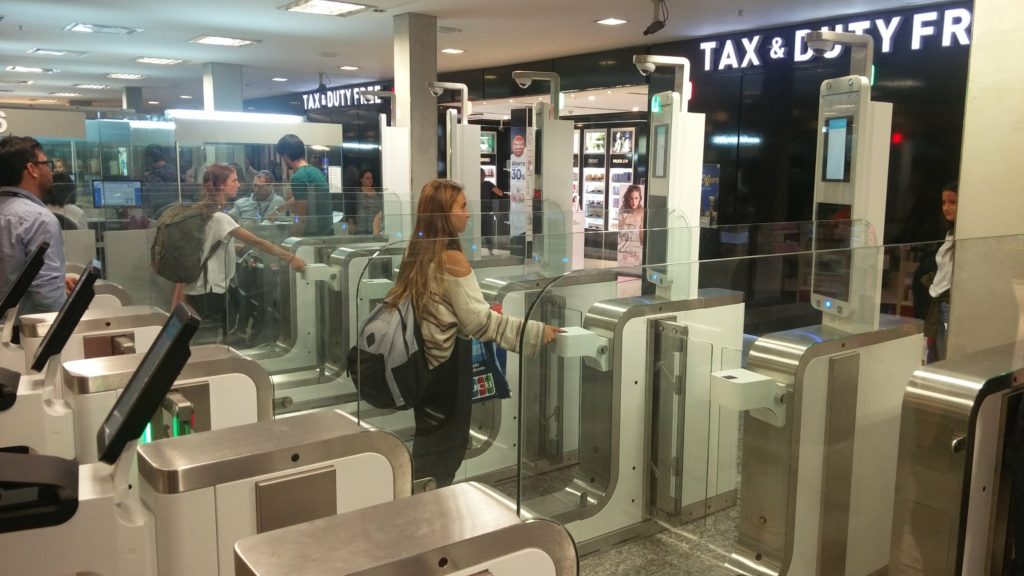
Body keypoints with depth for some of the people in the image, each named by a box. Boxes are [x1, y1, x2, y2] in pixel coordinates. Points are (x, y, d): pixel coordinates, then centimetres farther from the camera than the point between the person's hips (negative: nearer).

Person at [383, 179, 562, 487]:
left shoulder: (417, 251, 5)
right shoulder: (452, 258, -20)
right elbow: (479, 321, -21)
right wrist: (536, 332, -21)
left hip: (425, 356, 8)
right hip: (448, 361, -8)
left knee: (427, 436, 20)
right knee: (447, 444, 5)